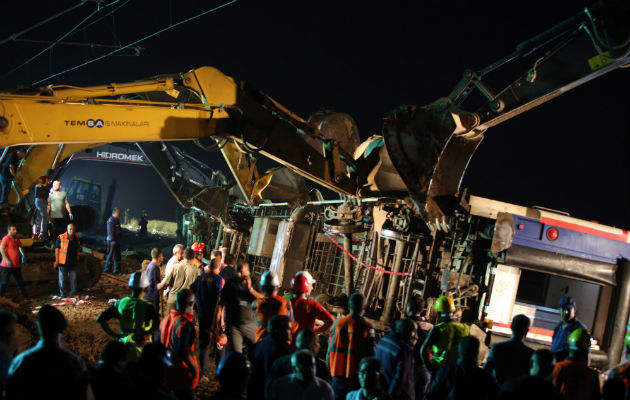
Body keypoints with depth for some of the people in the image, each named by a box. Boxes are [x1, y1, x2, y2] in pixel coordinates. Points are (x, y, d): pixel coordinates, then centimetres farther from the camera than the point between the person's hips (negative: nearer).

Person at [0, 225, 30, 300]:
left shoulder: (16, 239, 13)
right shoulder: (6, 238, -10)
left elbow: (20, 247, 30)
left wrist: (23, 256, 16)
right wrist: (7, 260, -25)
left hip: (16, 265, 8)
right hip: (7, 266, -8)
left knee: (20, 282, 12)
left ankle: (26, 297, 17)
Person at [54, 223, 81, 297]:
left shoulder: (76, 238, 4)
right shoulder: (61, 238, -11)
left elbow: (78, 248, 20)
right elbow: (57, 249, -7)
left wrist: (77, 259, 16)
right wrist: (56, 261, -8)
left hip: (73, 263, 4)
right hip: (63, 263, -4)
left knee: (73, 278, 7)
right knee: (62, 278, 4)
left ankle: (73, 292, 19)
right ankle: (63, 293, 16)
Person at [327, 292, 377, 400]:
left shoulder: (338, 322, -1)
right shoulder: (367, 327, -12)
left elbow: (330, 348, 5)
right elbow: (371, 354, -10)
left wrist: (330, 369, 17)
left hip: (337, 374, 4)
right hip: (356, 376, -4)